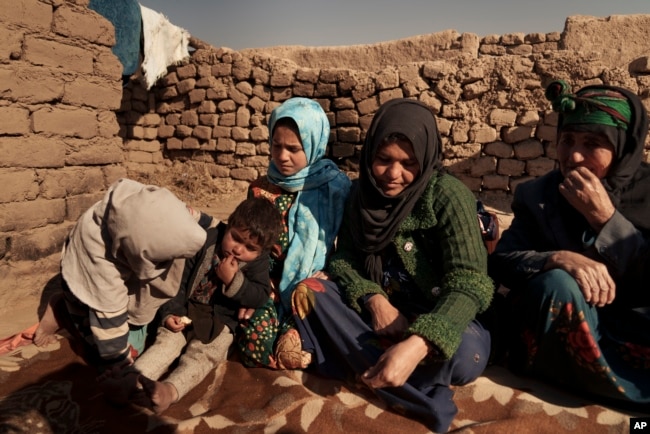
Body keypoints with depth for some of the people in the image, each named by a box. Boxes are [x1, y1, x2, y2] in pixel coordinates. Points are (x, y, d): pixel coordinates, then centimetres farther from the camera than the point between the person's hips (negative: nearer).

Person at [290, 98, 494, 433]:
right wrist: (373, 299, -25)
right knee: (308, 291, -19)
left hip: (436, 315, -4)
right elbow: (343, 258, -3)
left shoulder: (448, 195, -18)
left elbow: (466, 282, -27)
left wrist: (416, 345, -44)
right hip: (378, 308, 5)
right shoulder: (361, 192, -2)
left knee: (465, 357, -36)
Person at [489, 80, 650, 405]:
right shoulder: (538, 194, -3)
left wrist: (605, 218, -23)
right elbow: (501, 261, -10)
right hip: (552, 337, 1)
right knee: (555, 281, -30)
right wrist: (558, 259, -29)